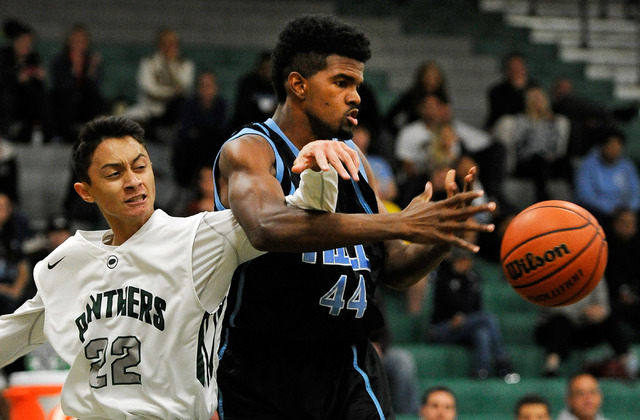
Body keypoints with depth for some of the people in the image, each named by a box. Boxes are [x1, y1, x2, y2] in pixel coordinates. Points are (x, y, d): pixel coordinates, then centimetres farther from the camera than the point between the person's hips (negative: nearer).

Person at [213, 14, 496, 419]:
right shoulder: (247, 151, -8)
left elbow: (395, 269, 16)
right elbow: (270, 225, -31)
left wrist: (444, 234, -7)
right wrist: (400, 225, -35)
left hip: (348, 370, 5)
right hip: (262, 370, -5)